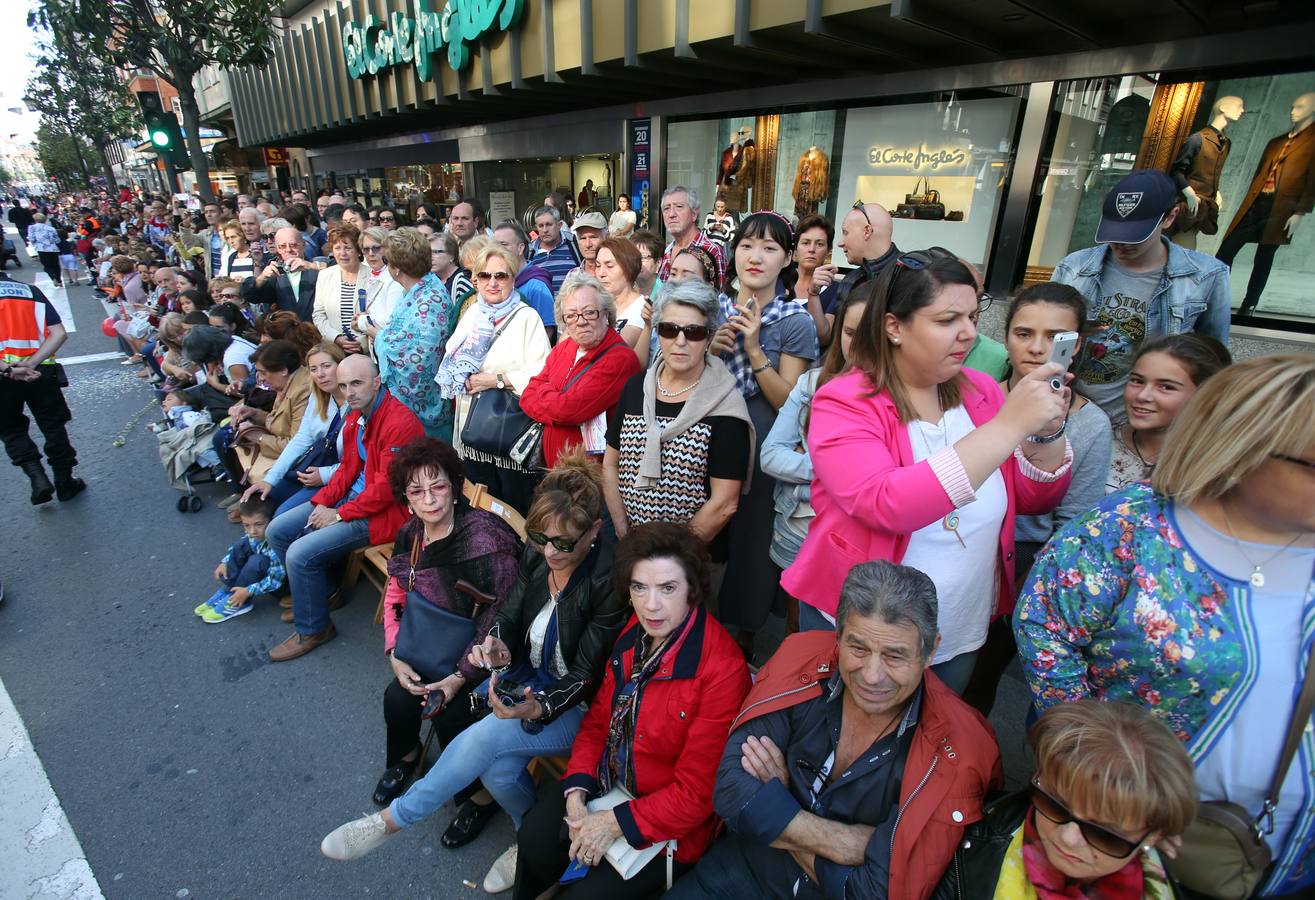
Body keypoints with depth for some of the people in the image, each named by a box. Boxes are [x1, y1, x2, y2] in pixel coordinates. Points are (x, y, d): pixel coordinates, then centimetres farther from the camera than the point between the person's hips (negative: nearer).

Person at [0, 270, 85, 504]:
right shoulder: (30, 290, 9)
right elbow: (60, 333, -3)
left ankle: (38, 477, 1)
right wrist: (30, 363, -8)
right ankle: (65, 484, 20)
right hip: (41, 371, 2)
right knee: (53, 427, 14)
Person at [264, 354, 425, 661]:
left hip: (385, 511, -10)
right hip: (352, 497, 10)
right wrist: (323, 501, -1)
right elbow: (349, 467, 13)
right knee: (278, 530, 9)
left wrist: (339, 514, -15)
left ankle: (313, 629, 7)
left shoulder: (400, 422, -24)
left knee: (300, 554, -17)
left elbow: (386, 489, -23)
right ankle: (324, 594, 26)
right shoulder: (356, 415, 7)